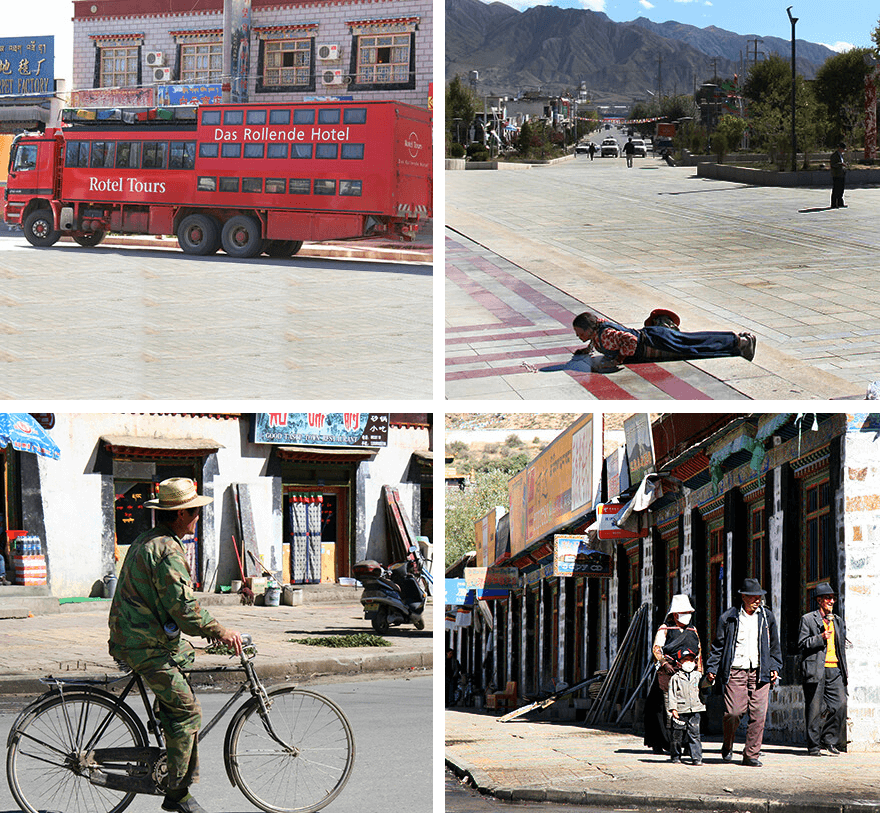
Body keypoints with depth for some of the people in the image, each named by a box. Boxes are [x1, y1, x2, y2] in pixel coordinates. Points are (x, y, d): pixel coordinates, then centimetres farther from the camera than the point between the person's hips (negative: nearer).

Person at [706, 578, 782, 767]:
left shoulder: (767, 617, 12)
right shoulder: (728, 618, 4)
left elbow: (774, 645, 19)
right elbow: (718, 645, 8)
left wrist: (775, 667, 11)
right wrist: (711, 669, 2)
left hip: (760, 673, 2)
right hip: (735, 672, -2)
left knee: (758, 714, -6)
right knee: (733, 712, -10)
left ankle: (751, 755, 2)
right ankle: (727, 746, 17)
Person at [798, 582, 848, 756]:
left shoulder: (838, 621, 20)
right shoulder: (808, 619, 4)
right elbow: (802, 643, -3)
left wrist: (843, 670, 18)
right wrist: (820, 637, -16)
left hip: (835, 669, 5)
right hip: (816, 670, -5)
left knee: (840, 704, -9)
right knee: (815, 709, -3)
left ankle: (829, 741, 4)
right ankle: (814, 746, 5)